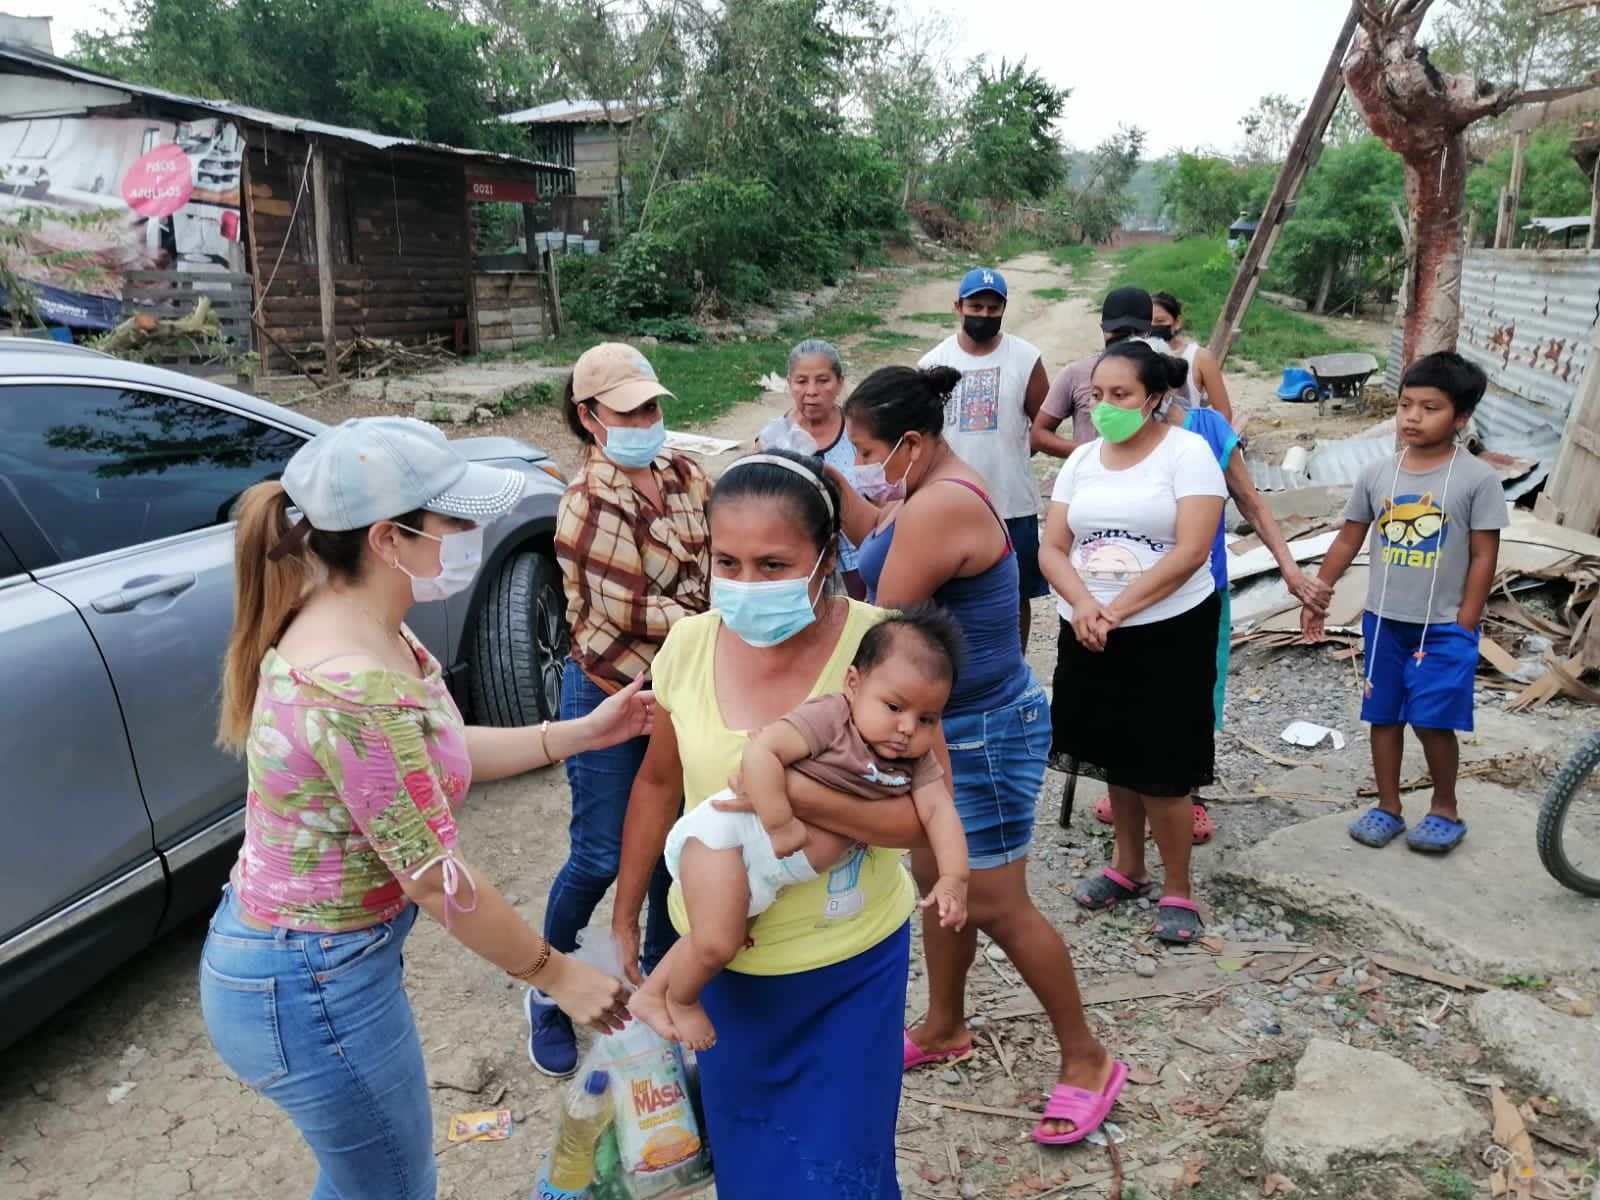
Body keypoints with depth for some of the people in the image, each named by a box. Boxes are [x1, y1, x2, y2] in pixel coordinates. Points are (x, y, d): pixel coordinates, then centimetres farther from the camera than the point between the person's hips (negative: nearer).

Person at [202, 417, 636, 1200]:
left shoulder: (345, 623, -2)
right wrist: (559, 976, -11)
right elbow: (438, 881, -25)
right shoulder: (357, 686, -32)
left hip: (285, 952, 9)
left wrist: (583, 732, 4)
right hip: (313, 986, -9)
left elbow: (433, 752, 9)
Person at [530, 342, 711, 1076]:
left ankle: (660, 969, 38)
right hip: (610, 693, -6)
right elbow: (629, 612, -22)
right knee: (600, 856, 3)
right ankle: (548, 992, 27)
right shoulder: (589, 506, -20)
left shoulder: (684, 475, 0)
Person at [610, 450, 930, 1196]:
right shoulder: (688, 645, -10)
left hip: (848, 965, -3)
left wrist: (791, 794, -31)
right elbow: (658, 783, 4)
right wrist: (624, 917, 10)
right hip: (717, 956, 4)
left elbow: (929, 814, -19)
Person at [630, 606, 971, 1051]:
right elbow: (761, 750, -27)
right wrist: (780, 825, -28)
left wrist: (953, 877, -20)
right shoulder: (831, 717, -18)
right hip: (729, 832, -8)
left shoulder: (916, 762, 3)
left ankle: (651, 995, 37)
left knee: (723, 940, 19)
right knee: (716, 945, -11)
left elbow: (940, 811, -4)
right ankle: (680, 1000, 20)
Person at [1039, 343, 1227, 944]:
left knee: (1159, 766, -3)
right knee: (1115, 754, 16)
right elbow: (1052, 547, 2)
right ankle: (1127, 867, 34)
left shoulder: (1187, 452, -8)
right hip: (1088, 634, 5)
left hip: (1169, 631, -5)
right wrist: (1083, 605, -17)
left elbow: (1190, 551, -17)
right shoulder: (1081, 459, 8)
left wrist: (1116, 610, -19)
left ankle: (1177, 891, 15)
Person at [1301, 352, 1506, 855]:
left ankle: (1446, 807, 22)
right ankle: (1388, 807, 27)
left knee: (1432, 720, -2)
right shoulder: (1377, 473, -1)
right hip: (1383, 620, 4)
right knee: (1384, 715, 12)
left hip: (1444, 626, -4)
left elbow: (1484, 555, -8)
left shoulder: (1477, 478, -10)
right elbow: (1348, 540, 7)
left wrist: (1464, 624, -10)